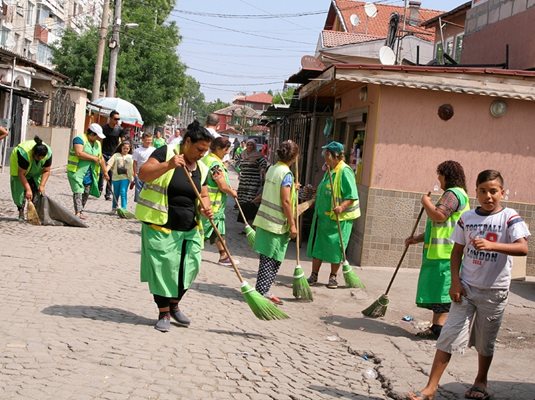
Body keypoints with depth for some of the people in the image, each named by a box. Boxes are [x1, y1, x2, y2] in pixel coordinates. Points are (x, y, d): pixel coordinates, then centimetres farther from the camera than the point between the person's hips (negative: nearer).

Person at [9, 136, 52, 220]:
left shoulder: (48, 153, -31)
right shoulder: (25, 153, -43)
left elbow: (46, 171, -18)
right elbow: (21, 174, -36)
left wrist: (42, 185, -28)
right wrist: (28, 189, -39)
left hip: (36, 170, 4)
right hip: (18, 165, -3)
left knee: (37, 190, -10)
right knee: (20, 190, -11)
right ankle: (21, 212, 0)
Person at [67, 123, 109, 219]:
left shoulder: (97, 144, 12)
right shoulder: (80, 139, -11)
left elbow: (101, 158, 20)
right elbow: (79, 153, -26)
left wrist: (105, 172, 21)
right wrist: (93, 158, -19)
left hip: (89, 173, 7)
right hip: (76, 171, -7)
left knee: (86, 193, 7)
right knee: (78, 191, -14)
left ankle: (80, 212, 17)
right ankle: (78, 212, -16)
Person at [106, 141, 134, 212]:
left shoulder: (130, 157, 7)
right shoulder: (116, 155, 5)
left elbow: (133, 168, 5)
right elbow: (110, 164, -4)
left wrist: (133, 178, -1)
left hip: (125, 178, -1)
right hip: (116, 177, 1)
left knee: (123, 192, -13)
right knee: (116, 194, 12)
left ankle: (123, 208, -12)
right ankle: (114, 208, 26)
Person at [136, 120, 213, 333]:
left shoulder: (201, 168, 10)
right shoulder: (166, 153, -8)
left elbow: (203, 195, 17)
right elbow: (143, 174, -18)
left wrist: (205, 208, -6)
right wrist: (168, 165, -32)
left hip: (189, 229, 6)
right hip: (161, 226, -6)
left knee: (188, 268, 8)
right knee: (163, 268, -1)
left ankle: (174, 305, 30)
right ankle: (164, 313, 14)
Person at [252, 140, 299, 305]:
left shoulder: (272, 169, 9)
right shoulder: (286, 173, -16)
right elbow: (285, 201, -19)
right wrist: (292, 224, -14)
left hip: (265, 220, 8)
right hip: (277, 223, -8)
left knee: (267, 258, 14)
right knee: (272, 260, -1)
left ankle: (262, 290, 20)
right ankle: (263, 291, 1)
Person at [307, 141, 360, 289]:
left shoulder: (345, 172, -15)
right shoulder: (329, 171, 12)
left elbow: (352, 196, -20)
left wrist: (342, 207, -32)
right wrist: (314, 193, 17)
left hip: (338, 219, -8)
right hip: (322, 216, 8)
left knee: (335, 248, 2)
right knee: (317, 245, 9)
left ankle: (333, 277, 16)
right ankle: (314, 275, 17)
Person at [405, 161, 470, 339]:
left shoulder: (453, 194, -11)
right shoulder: (454, 194, 24)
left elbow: (438, 216, -25)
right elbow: (440, 226, 27)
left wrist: (426, 202, -7)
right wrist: (418, 239, 23)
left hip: (445, 254, -11)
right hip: (441, 253, 11)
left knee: (441, 292, -10)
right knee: (439, 292, 11)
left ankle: (438, 328, -10)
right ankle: (436, 327, 15)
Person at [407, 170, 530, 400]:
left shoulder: (509, 217, -9)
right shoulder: (467, 218, 2)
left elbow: (523, 248, -23)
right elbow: (457, 251, 8)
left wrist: (491, 245, -36)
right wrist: (455, 281, -2)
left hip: (494, 292, -2)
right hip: (466, 288, 2)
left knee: (485, 342, 14)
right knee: (449, 337, -3)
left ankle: (481, 381, 37)